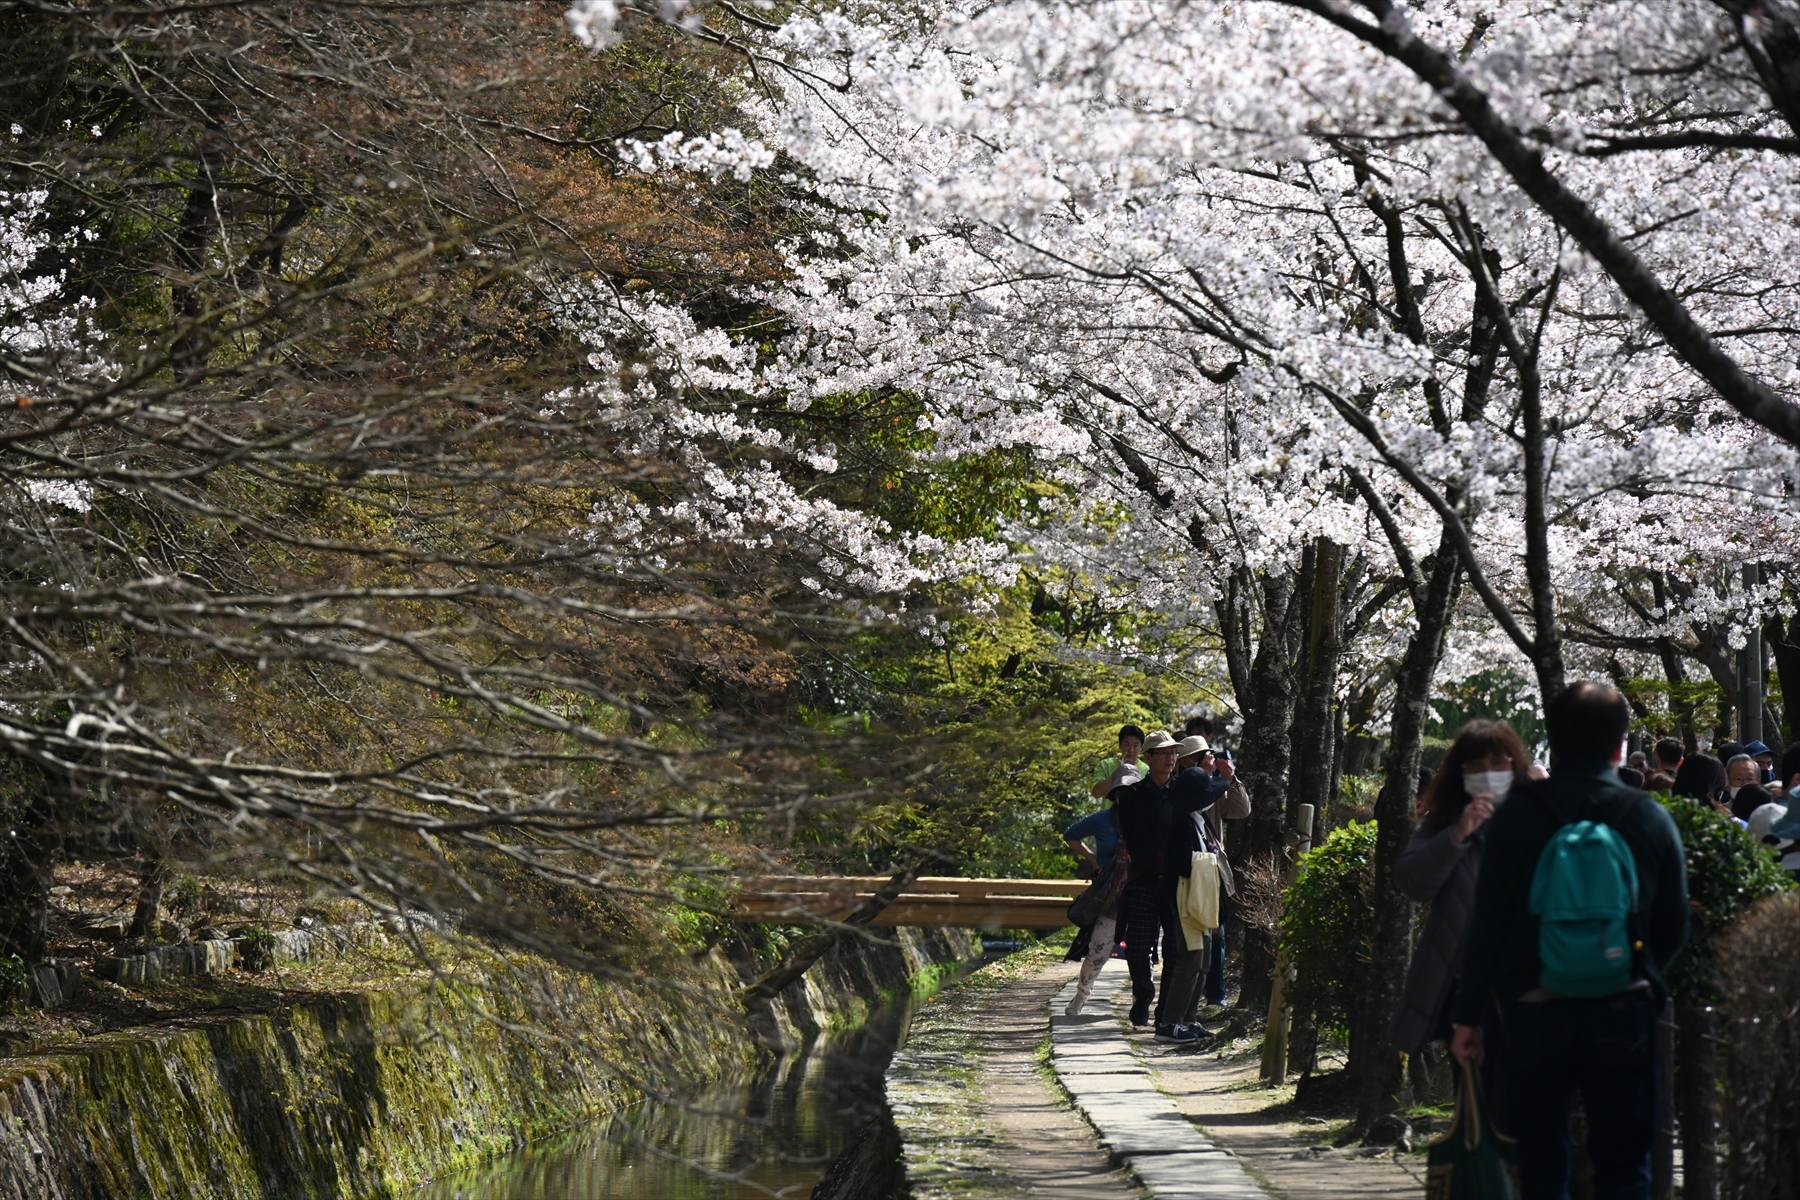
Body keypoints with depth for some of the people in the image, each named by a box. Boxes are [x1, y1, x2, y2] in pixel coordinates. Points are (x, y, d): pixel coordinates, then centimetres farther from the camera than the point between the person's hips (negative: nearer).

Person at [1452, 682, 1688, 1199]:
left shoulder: (1516, 814, -3)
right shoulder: (1651, 818, 0)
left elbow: (1487, 924, -4)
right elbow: (1674, 929, 5)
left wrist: (1468, 1015, 2)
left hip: (1534, 1016, 0)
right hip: (1623, 1019, 0)